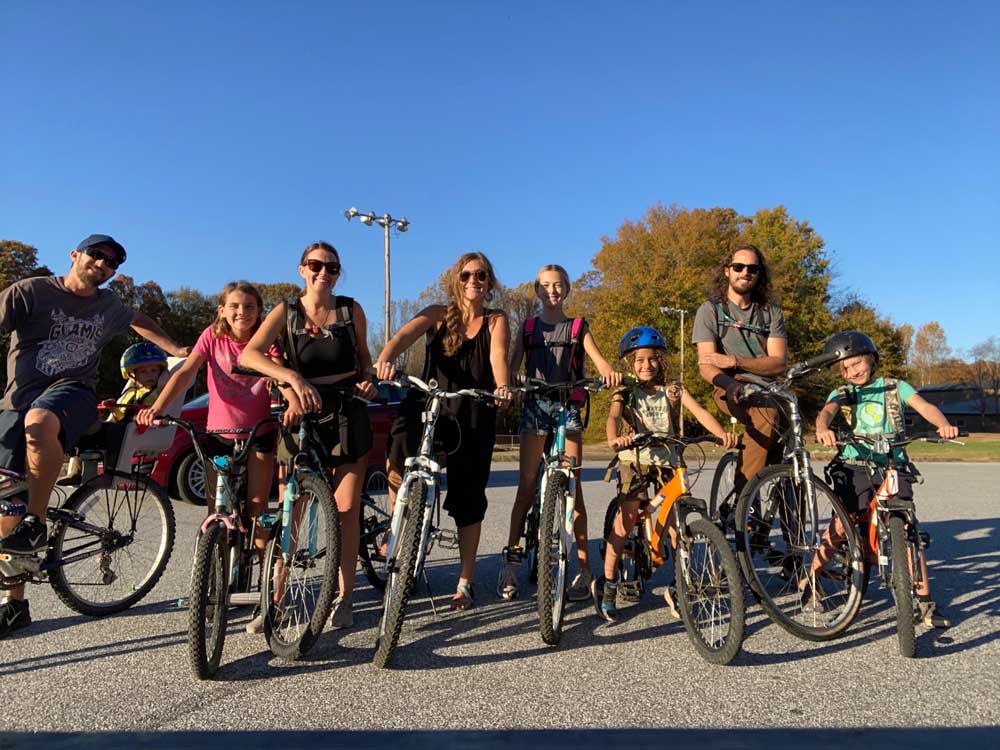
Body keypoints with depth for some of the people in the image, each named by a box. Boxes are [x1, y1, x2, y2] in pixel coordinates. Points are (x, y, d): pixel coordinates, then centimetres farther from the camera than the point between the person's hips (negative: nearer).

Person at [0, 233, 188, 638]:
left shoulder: (109, 306, 13)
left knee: (39, 422, -39)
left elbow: (138, 320, 34)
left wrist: (177, 350, 27)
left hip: (73, 391, 0)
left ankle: (37, 523, -20)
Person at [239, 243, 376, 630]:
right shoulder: (286, 312, -2)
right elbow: (249, 354, -19)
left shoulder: (351, 310, 1)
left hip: (348, 415, 1)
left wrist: (367, 380, -4)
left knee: (346, 509, 2)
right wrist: (293, 378, -35)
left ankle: (344, 597, 14)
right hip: (302, 414, 0)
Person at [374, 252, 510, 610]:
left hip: (475, 419, 0)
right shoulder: (439, 314, 6)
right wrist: (385, 359, -36)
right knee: (399, 454, -30)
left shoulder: (496, 320, 7)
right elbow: (405, 334, -13)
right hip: (431, 407, 0)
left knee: (468, 499, 6)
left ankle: (465, 583, 21)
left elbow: (498, 356, -13)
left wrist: (502, 386, -35)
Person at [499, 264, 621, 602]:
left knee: (572, 486, -3)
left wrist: (610, 372, -28)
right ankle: (511, 559, 7)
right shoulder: (528, 328, 14)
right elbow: (513, 365, 2)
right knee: (527, 485, 1)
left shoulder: (578, 327, 11)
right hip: (535, 405, 1)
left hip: (568, 406, -1)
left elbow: (598, 360, -4)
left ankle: (584, 567, 3)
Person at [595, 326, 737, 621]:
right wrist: (614, 439, -43)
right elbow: (613, 417, -19)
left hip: (666, 459, 2)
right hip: (634, 459, -2)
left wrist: (722, 433, -30)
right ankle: (607, 584, 4)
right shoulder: (625, 393, 1)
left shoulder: (674, 391, 5)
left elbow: (700, 412, -10)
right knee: (627, 521, -9)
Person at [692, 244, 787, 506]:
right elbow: (706, 366, -11)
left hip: (765, 389, 4)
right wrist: (732, 385, -33)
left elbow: (779, 362, -6)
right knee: (766, 417, -32)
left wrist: (734, 361, -21)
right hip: (729, 391, -4)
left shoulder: (771, 312, 8)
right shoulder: (710, 310, -1)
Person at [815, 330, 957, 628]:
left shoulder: (895, 387, 10)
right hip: (855, 466, -1)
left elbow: (924, 406, -7)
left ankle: (925, 600, 5)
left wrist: (943, 425, -30)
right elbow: (826, 412, -13)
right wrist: (823, 429, -38)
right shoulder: (841, 394, 9)